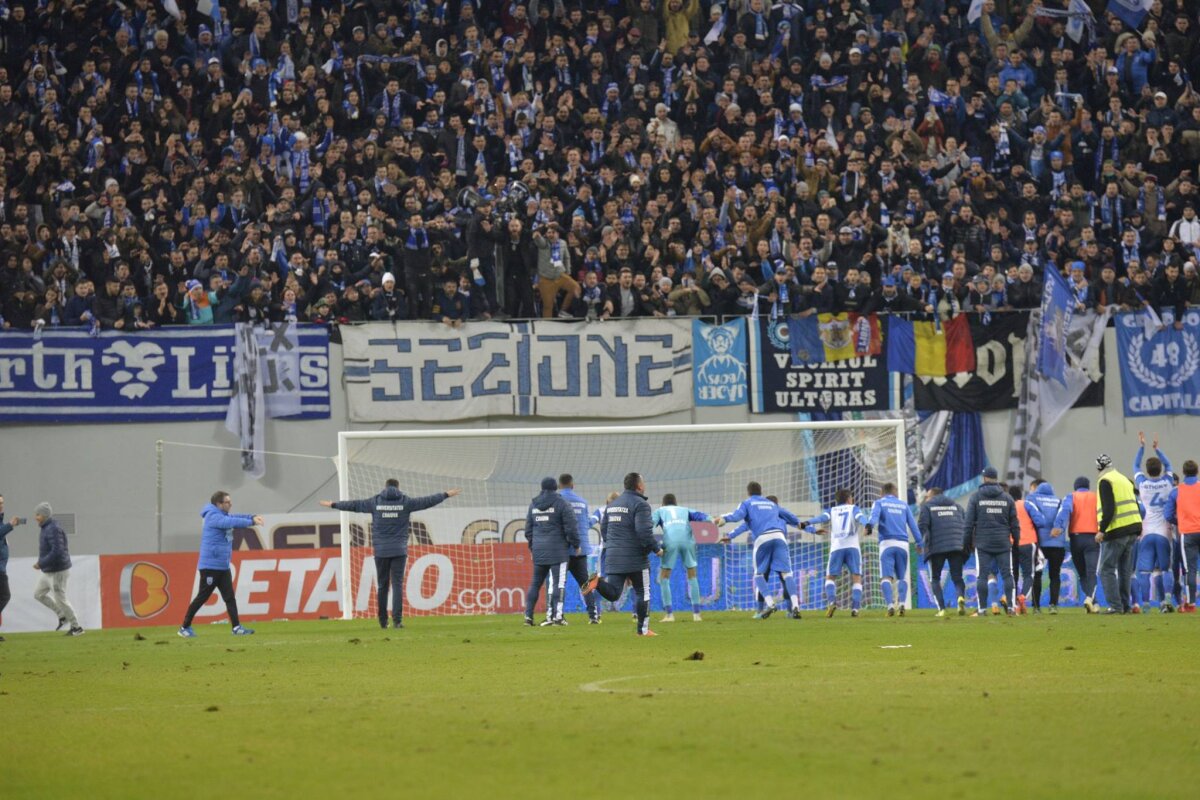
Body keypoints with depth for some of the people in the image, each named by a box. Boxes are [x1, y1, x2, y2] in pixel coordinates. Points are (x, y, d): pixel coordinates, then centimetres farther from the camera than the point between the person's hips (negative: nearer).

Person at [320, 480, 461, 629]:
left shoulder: (375, 502, 3)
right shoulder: (405, 502, 1)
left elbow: (353, 505, 12)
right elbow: (427, 501, 7)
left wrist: (333, 505, 25)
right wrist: (446, 495, 19)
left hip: (381, 551, 1)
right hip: (399, 551, -1)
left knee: (382, 586, 9)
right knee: (397, 585, -4)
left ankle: (383, 621, 13)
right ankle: (397, 619, -14)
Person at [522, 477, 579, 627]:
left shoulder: (533, 505, 11)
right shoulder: (561, 503, -5)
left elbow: (528, 530, 16)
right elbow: (571, 527, -8)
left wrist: (532, 547, 26)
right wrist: (576, 544, 4)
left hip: (538, 551, 5)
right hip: (558, 550, -5)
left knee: (535, 583, 12)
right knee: (558, 583, -4)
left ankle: (528, 615, 8)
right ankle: (557, 615, -10)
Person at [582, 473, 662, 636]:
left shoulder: (612, 505, 15)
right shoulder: (640, 504, -9)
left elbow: (603, 529, 18)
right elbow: (644, 531, -19)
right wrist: (656, 549, -7)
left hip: (613, 557, 6)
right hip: (635, 558, -6)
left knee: (612, 593, 2)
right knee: (643, 593, 8)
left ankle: (597, 581, -27)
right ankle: (643, 629, 9)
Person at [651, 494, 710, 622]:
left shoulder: (660, 511, 29)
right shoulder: (684, 510, 33)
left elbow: (651, 521, 10)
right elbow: (699, 515, 15)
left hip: (671, 541, -2)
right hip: (687, 540, 2)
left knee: (664, 577, 11)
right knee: (692, 576, 16)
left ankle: (669, 614, 3)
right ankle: (696, 614, 10)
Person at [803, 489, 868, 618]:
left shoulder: (832, 511, 21)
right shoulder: (853, 509, 16)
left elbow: (822, 517, 0)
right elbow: (860, 517, -7)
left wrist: (808, 525, -13)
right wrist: (867, 525, -25)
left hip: (836, 548, 1)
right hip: (852, 547, -1)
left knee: (830, 577, 10)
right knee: (856, 578, 3)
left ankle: (831, 601, -15)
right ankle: (855, 607, -13)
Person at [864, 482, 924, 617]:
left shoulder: (879, 503, 10)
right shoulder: (904, 505, 19)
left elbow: (875, 515, -12)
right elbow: (913, 525, 15)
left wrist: (870, 525, -30)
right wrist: (920, 542, 17)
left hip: (887, 543, -3)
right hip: (903, 544, 3)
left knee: (886, 577, -6)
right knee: (902, 577, 12)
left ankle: (890, 605, -23)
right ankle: (902, 603, -8)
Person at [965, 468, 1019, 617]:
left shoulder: (976, 497, 1)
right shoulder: (1007, 498, 6)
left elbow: (969, 522, 0)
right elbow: (1014, 523, 7)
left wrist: (968, 541, 7)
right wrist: (1016, 541, 15)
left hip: (983, 543, -1)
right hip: (1003, 543, 1)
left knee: (982, 576, -1)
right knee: (1007, 574, 3)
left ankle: (982, 608, -3)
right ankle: (1010, 605, -4)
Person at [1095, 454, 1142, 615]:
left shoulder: (1105, 482, -7)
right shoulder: (1125, 480, 18)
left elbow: (1108, 509, -18)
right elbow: (1136, 503, 18)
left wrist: (1102, 530, -17)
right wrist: (1139, 528, 19)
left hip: (1116, 531, -8)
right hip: (1133, 530, 8)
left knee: (1107, 570, -4)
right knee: (1125, 571, 13)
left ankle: (1115, 605, -12)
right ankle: (1126, 605, 13)